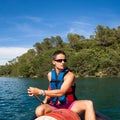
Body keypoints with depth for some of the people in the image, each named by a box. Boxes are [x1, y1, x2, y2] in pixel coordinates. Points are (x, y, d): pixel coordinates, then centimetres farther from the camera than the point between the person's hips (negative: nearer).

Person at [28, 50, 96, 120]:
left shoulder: (69, 75, -11)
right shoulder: (50, 74, 5)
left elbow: (61, 92, -25)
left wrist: (40, 92, -26)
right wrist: (46, 100, 6)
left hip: (69, 105, -2)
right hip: (54, 106, 2)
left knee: (88, 104, -29)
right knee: (39, 110, -32)